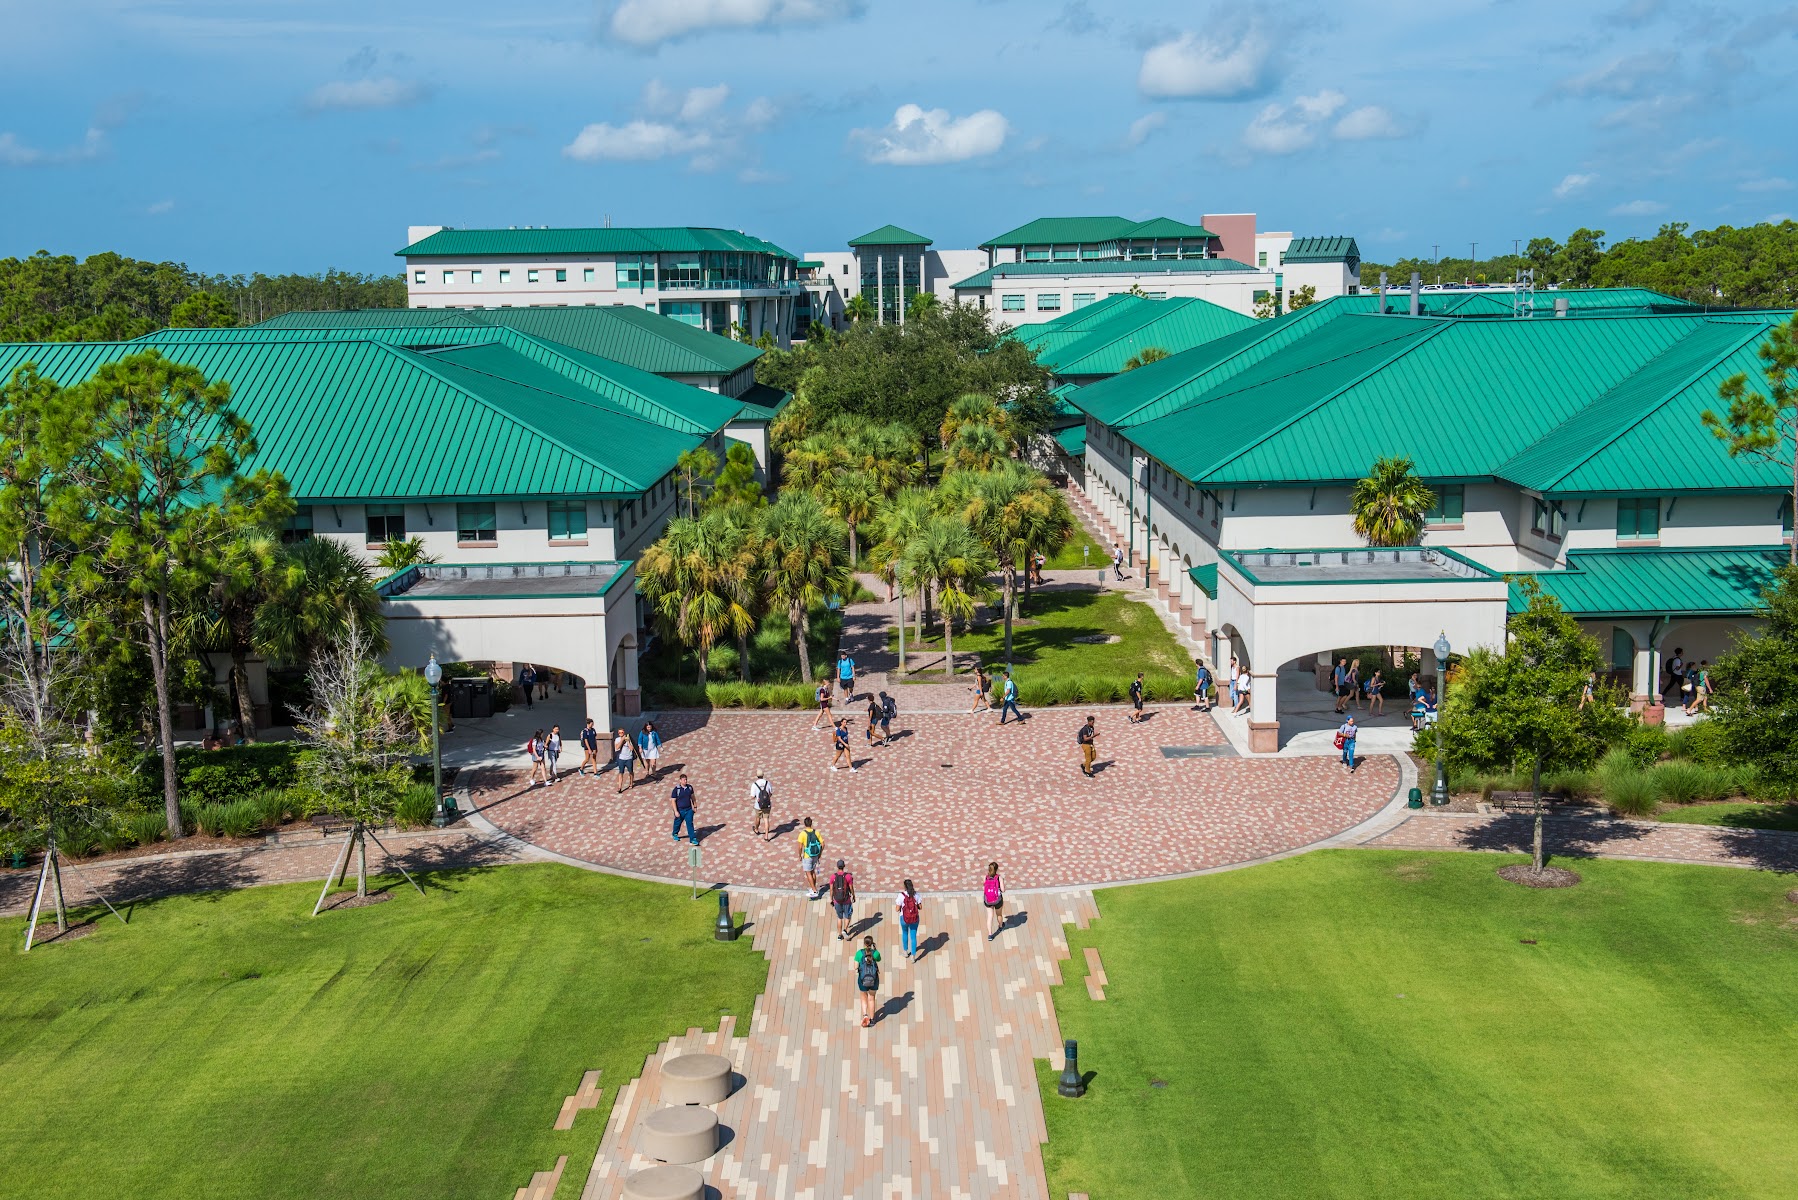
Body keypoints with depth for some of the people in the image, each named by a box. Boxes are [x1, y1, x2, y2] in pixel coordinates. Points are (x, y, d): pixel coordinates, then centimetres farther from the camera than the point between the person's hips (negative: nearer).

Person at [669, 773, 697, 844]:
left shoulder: (690, 787, -3)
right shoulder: (676, 789, -17)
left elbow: (692, 796, 12)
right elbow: (673, 801, -15)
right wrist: (676, 811, -18)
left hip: (688, 809, 2)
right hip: (680, 810, -2)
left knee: (690, 823, -5)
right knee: (678, 823, 17)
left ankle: (693, 839, -4)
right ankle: (675, 834, 44)